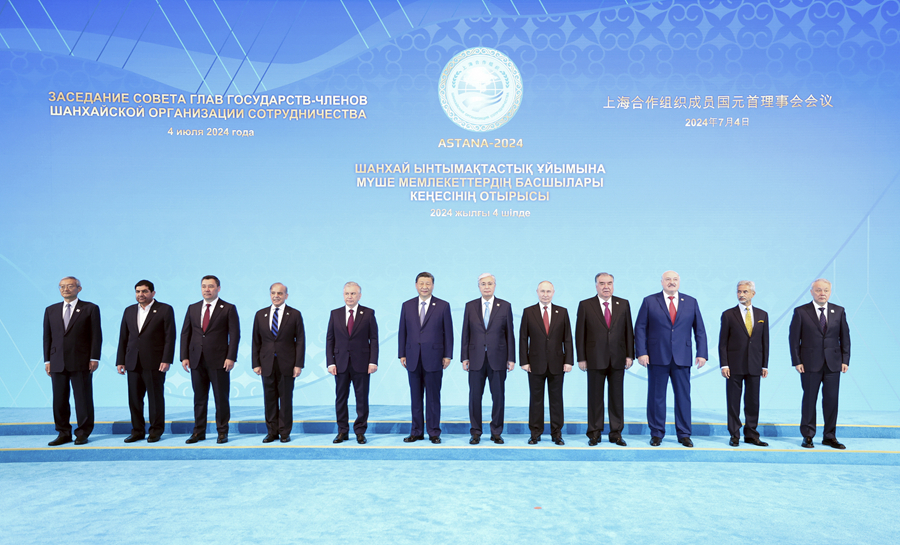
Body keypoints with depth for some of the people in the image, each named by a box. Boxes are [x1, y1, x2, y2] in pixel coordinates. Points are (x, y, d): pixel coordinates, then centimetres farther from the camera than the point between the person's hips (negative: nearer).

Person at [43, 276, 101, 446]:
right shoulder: (51, 310, 13)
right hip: (57, 362, 4)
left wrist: (94, 358, -8)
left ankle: (83, 433, 10)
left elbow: (96, 335, -2)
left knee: (83, 399, 1)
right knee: (59, 400, 7)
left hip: (81, 362, -4)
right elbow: (47, 337, 13)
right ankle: (64, 433, 17)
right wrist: (47, 360, 6)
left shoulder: (90, 309, 2)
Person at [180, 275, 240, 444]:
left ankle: (222, 432, 11)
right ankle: (199, 432, 18)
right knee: (199, 398, 10)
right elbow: (185, 333, 11)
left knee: (221, 398, 2)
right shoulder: (193, 308, 12)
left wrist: (231, 357, -13)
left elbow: (234, 334, -4)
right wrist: (184, 356, 2)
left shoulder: (228, 309, 0)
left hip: (219, 361, -4)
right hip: (197, 360, 4)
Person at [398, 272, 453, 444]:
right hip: (413, 359, 3)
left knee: (433, 397, 3)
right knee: (415, 397, 8)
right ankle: (416, 432, 17)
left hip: (434, 358, -2)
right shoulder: (407, 306, 8)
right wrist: (402, 354, 4)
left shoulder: (443, 306, 1)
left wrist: (447, 355, -4)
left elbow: (448, 332, 1)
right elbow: (402, 332, 10)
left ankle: (434, 432, 12)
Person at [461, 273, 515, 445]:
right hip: (476, 359, 1)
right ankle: (475, 432, 15)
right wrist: (464, 357, 0)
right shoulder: (470, 306, 6)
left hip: (498, 359, -1)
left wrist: (511, 358, -1)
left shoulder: (505, 306, 3)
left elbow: (510, 334, 3)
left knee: (498, 397, 4)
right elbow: (465, 333, 6)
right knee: (475, 397, 4)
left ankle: (496, 432, 16)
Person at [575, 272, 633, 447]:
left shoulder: (623, 304, 8)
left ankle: (616, 433, 16)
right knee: (595, 398, 4)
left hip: (618, 360, 2)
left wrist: (629, 355, 1)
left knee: (617, 397, 6)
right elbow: (580, 334, 1)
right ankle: (594, 433, 13)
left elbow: (629, 331, 8)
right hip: (595, 359, -2)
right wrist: (581, 358, -4)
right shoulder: (585, 305, 1)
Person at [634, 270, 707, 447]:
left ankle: (684, 434, 14)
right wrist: (641, 352, -8)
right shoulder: (649, 301, 4)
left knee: (683, 396, 3)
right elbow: (640, 328, 1)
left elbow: (700, 330, 9)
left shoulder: (691, 302, 10)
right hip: (657, 358, -1)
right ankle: (656, 434, 14)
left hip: (682, 358, 1)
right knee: (656, 396, 4)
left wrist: (702, 353, 0)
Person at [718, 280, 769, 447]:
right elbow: (722, 342, -1)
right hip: (734, 365, -2)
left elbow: (765, 341, 10)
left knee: (753, 402, 7)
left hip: (754, 365, 3)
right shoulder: (728, 315, 0)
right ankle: (734, 435, 11)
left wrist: (765, 365, 5)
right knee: (733, 402, 3)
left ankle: (751, 435, 17)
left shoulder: (762, 315, 9)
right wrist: (724, 365, -8)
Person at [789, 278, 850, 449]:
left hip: (833, 364, 2)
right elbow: (793, 338, -2)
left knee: (831, 400, 5)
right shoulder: (801, 312, -1)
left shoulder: (839, 311, 7)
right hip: (810, 364, -2)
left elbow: (845, 337, 9)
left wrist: (845, 360, 1)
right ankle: (807, 436, 13)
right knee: (809, 400, 4)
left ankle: (829, 436, 17)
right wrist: (796, 361, -8)